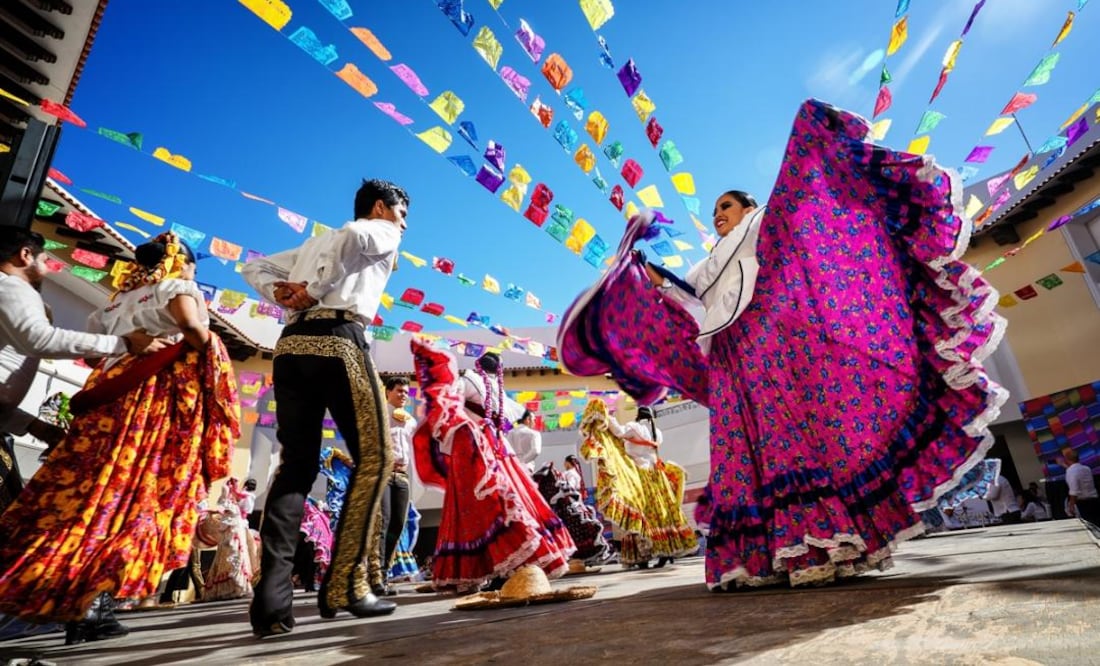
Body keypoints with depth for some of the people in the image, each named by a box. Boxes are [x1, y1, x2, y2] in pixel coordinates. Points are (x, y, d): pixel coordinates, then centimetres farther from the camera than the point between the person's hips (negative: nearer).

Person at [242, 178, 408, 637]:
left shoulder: (313, 243, 34)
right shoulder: (383, 232, 12)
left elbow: (255, 268, 31)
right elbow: (353, 235, -12)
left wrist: (282, 294, 12)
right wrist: (316, 290, -7)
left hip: (291, 345, 7)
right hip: (339, 341, -7)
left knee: (296, 465, 6)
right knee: (374, 457, -1)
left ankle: (272, 600, 0)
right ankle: (344, 585, -3)